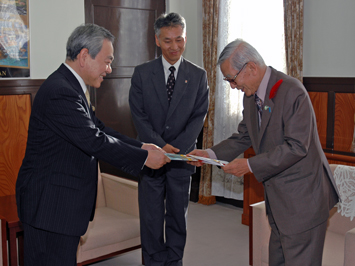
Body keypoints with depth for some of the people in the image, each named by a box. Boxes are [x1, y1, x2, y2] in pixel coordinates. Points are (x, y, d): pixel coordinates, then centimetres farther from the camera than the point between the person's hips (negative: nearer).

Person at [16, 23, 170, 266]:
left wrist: (140, 146, 5)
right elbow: (96, 141, -24)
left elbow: (99, 130, 13)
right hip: (50, 204, -10)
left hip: (62, 200, 10)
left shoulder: (70, 86, 12)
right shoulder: (60, 93, -22)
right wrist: (144, 158, -15)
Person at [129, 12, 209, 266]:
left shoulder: (198, 75, 3)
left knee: (178, 215, 11)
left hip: (182, 157, 1)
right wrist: (160, 145, -15)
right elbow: (139, 115, -3)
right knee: (151, 217, 4)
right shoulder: (142, 73, 1)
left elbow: (199, 116, -2)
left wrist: (176, 148, -14)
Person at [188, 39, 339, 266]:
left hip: (303, 198, -9)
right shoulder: (251, 96, 7)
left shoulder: (292, 92, -21)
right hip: (278, 198, 9)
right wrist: (211, 154, 1)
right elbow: (244, 136, 15)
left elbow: (296, 147, -25)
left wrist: (250, 165, -22)